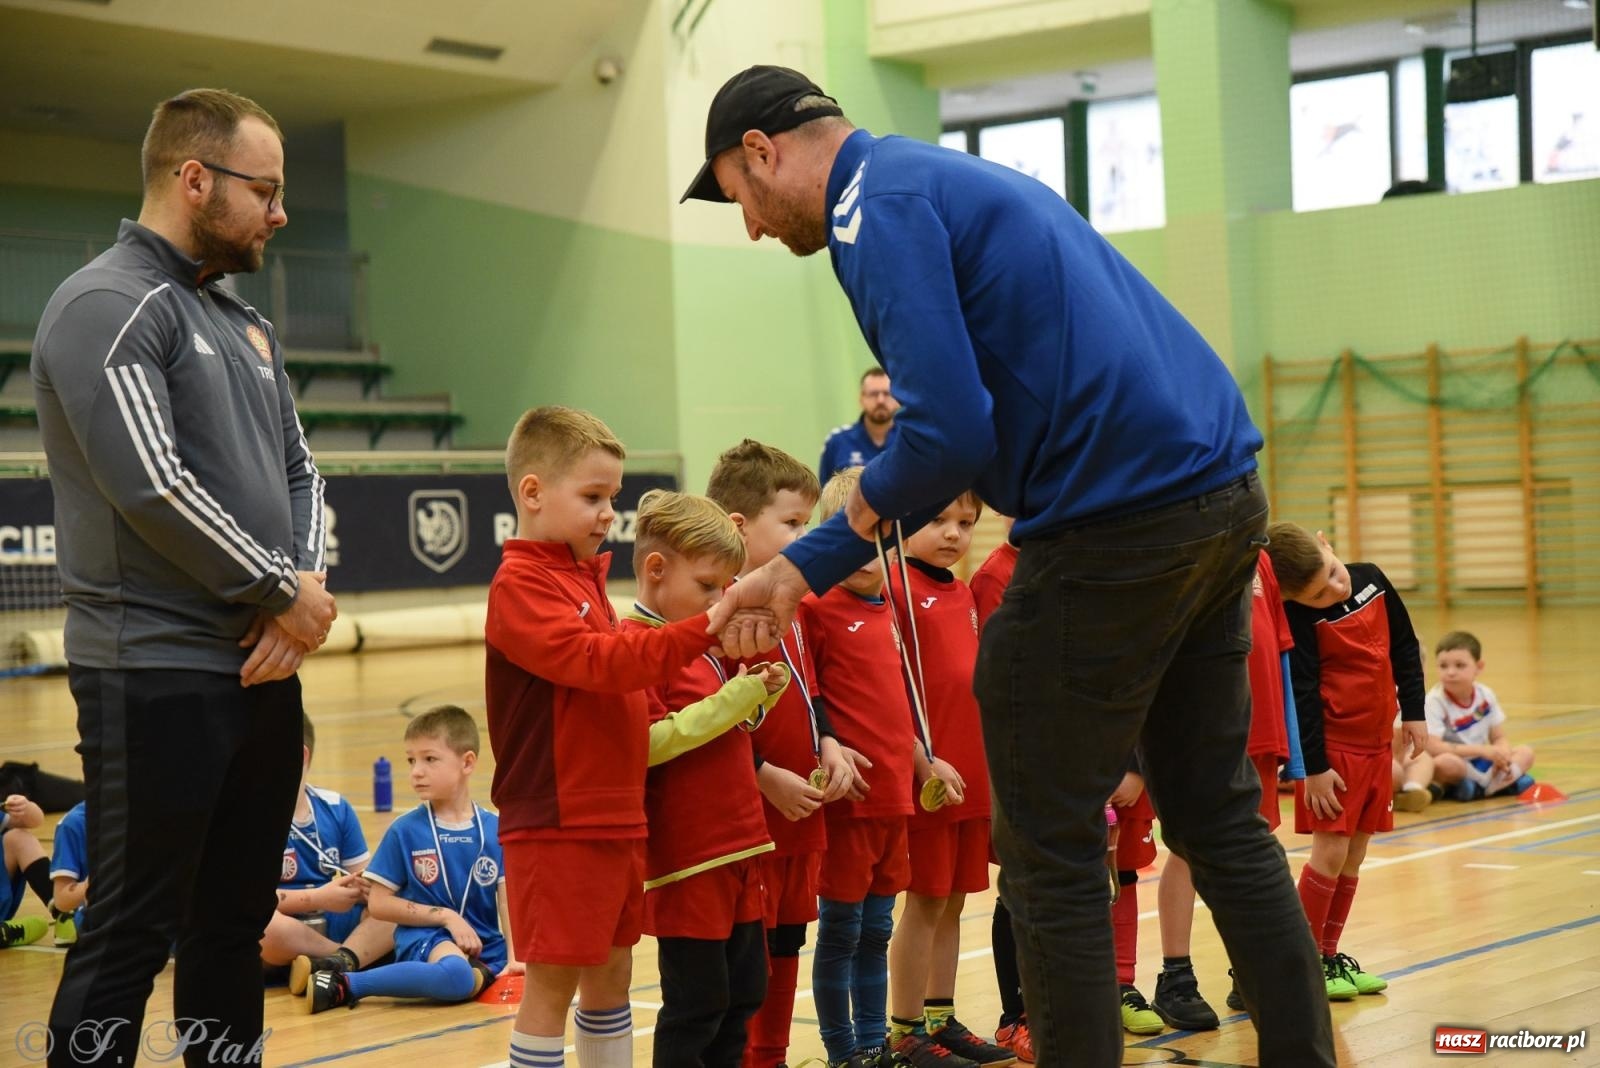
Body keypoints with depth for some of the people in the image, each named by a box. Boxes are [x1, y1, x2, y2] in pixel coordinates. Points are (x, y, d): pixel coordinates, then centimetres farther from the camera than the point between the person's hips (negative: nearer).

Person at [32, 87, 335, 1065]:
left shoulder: (245, 323, 17)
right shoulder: (108, 306, -11)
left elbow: (300, 471, 17)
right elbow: (152, 486, -20)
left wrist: (306, 590, -2)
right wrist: (284, 593, -11)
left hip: (264, 670, 9)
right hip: (159, 679, -8)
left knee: (235, 922, 14)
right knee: (133, 936, -4)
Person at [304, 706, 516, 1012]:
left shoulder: (495, 829, 4)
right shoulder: (405, 831, 1)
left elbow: (509, 900, 0)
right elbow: (378, 903, 1)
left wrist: (515, 958, -16)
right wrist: (446, 916, -7)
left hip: (487, 946, 3)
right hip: (424, 937, -3)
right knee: (455, 975, -37)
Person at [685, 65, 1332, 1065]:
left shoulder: (875, 205, -8)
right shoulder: (954, 177, 22)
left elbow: (951, 432, -21)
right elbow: (973, 424, 25)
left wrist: (874, 502, 2)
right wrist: (802, 570, 23)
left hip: (1116, 524, -10)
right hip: (1223, 495, 10)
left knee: (1051, 852, 2)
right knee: (1219, 817, 17)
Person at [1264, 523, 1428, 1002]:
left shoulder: (1372, 580, 0)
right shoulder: (1301, 617, -17)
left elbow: (1405, 648, 13)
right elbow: (1301, 693, -16)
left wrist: (1412, 712, 12)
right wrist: (1313, 767, -16)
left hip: (1376, 741, 6)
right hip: (1333, 745, -6)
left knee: (1354, 855, 10)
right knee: (1330, 851, -8)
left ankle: (1329, 954, 19)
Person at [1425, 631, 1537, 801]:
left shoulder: (1486, 696, 2)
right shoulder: (1435, 701, -16)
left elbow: (1499, 738, 7)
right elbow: (1432, 747, -26)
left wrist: (1502, 754, -19)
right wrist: (1483, 750, -27)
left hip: (1479, 763, 7)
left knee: (1526, 752, -6)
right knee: (1444, 763, -38)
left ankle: (1482, 786, -26)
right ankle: (1499, 782, -19)